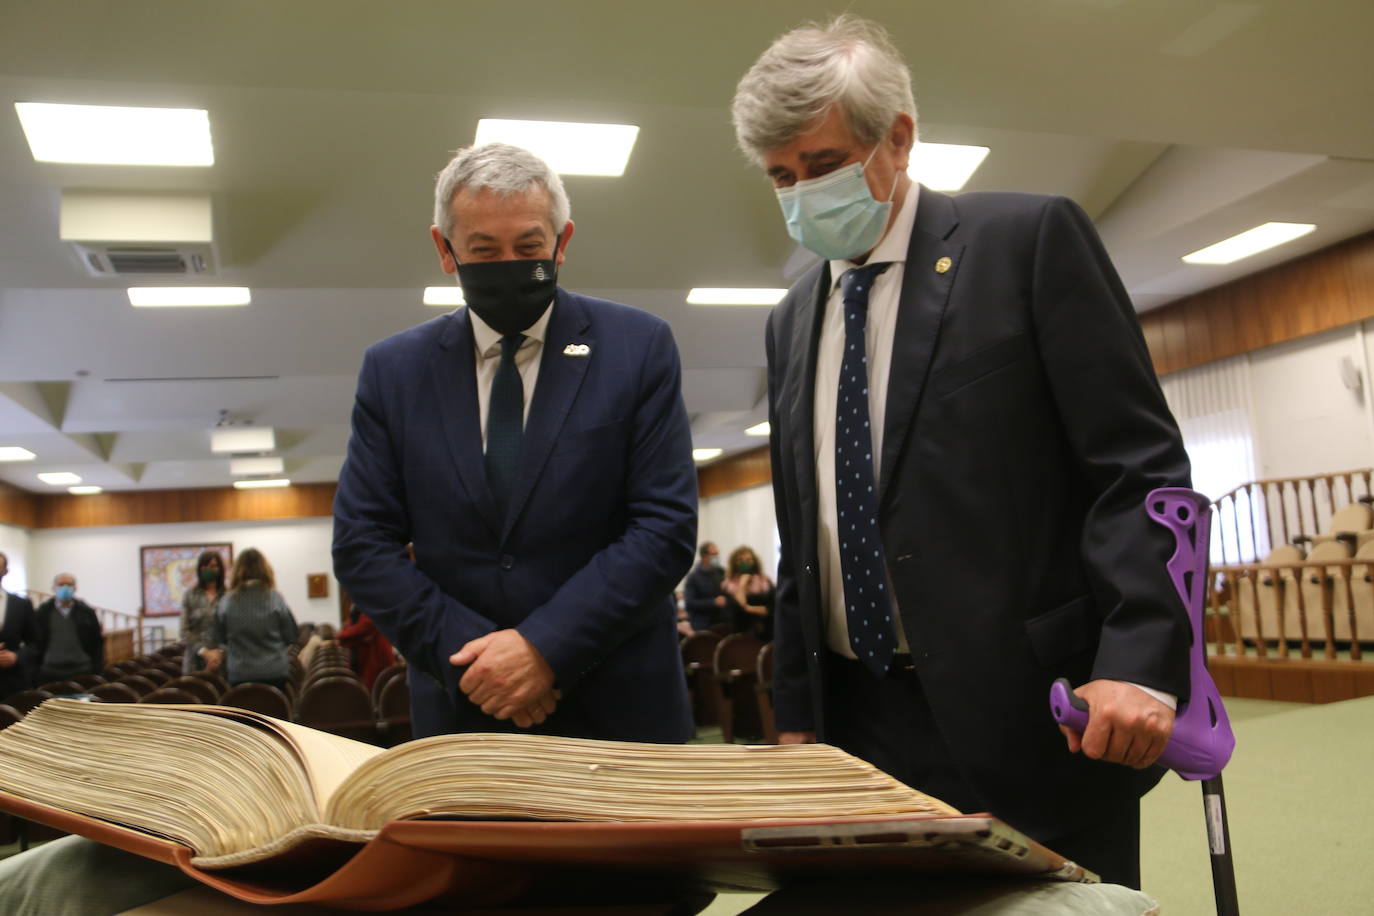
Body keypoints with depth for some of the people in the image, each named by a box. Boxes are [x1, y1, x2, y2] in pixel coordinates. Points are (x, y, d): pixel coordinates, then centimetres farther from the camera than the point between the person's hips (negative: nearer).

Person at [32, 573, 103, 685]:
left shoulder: (87, 612, 7)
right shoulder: (41, 613, 5)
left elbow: (97, 644, 8)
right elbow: (34, 645, 6)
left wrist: (97, 671, 2)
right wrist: (35, 673, 1)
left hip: (82, 674, 0)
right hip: (49, 675, 0)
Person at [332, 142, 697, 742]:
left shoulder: (639, 347, -3)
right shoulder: (393, 370, 3)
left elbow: (666, 528, -9)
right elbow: (360, 544, 0)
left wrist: (546, 647, -17)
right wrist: (465, 653, -12)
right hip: (461, 708, 2)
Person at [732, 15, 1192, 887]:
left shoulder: (1030, 238, -3)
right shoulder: (792, 321, 13)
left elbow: (1142, 464, -9)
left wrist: (1141, 661, -20)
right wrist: (797, 709, 13)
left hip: (1029, 716, -5)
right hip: (855, 721, 5)